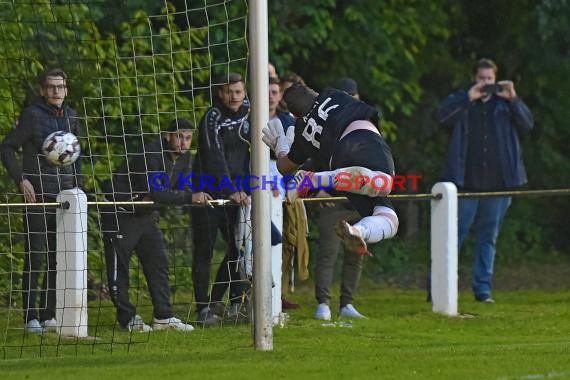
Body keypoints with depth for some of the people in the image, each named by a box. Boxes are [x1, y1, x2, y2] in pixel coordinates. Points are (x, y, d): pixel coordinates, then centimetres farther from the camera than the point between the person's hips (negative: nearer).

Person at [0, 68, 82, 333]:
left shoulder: (70, 116, 11)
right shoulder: (32, 115, -7)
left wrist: (77, 185, 14)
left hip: (64, 195, 6)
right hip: (37, 195, -6)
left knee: (58, 259, 7)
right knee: (35, 257, -6)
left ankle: (49, 315, 14)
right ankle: (31, 317, -3)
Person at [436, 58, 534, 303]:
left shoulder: (504, 103, 11)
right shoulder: (462, 101, 6)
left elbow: (527, 124, 2)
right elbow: (442, 115, -11)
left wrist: (513, 100, -12)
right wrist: (469, 97, -21)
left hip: (497, 181, 2)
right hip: (466, 181, -2)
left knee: (489, 238, 7)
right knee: (454, 234, -2)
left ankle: (483, 289, 12)